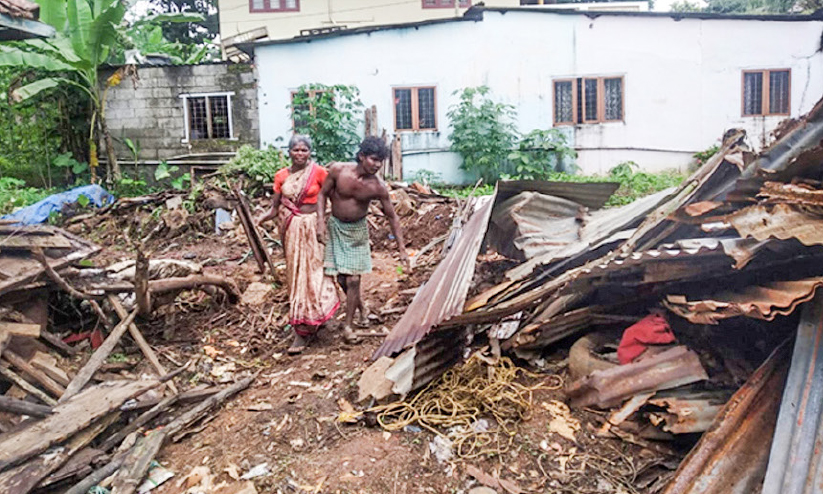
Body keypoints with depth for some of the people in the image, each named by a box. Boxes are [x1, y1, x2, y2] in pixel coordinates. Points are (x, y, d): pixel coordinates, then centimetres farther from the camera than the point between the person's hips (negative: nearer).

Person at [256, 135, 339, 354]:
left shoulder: (318, 172, -5)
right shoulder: (281, 176, 5)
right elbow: (275, 207, 3)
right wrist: (262, 218, -15)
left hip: (312, 226, -4)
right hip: (290, 229, 4)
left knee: (311, 274, -4)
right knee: (295, 274, 10)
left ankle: (303, 331, 2)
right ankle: (314, 319, 29)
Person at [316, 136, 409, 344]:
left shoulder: (378, 187, -17)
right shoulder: (338, 170, -17)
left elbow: (392, 216, -8)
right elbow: (322, 194, -3)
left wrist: (402, 249, -7)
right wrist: (320, 222, -15)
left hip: (357, 230, -1)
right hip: (335, 227, 1)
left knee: (353, 279, -5)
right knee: (341, 278, 4)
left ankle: (348, 325, 11)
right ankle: (361, 306, 33)